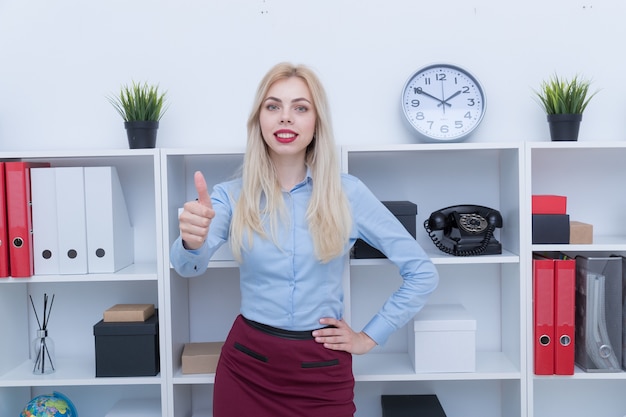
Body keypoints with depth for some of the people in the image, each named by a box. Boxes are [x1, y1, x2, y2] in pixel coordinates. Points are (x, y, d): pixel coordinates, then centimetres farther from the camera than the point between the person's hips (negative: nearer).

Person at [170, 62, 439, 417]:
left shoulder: (348, 193, -7)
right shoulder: (232, 195, -4)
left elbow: (423, 273, -2)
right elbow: (189, 265, -22)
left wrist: (371, 336, -3)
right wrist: (193, 241, -43)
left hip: (323, 370, 0)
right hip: (247, 364, 1)